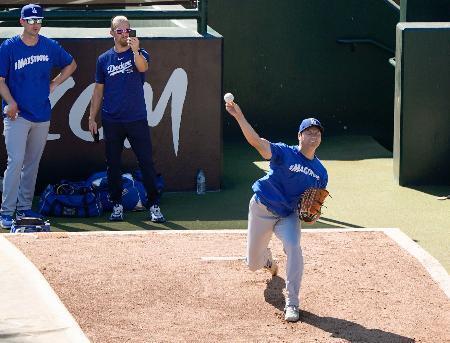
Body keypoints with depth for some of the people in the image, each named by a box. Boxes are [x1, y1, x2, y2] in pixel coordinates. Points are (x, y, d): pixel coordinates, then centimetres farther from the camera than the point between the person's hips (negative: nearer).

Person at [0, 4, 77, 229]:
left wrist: (54, 84, 8)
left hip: (42, 115, 4)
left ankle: (24, 209, 18)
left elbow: (71, 64, 21)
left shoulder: (50, 47, 6)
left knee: (32, 164, 9)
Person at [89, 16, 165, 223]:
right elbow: (98, 90, 13)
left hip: (137, 120, -2)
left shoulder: (139, 54, 3)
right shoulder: (104, 59, 9)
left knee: (146, 163, -4)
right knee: (113, 165, 6)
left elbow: (143, 67, -21)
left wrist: (135, 51, -40)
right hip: (112, 122, 2)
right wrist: (92, 117, 9)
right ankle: (117, 205, 15)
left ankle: (153, 205, 0)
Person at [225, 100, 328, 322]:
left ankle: (292, 304, -19)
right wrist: (239, 117, -47)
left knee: (293, 248, -29)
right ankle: (267, 259, 54)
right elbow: (256, 141, -31)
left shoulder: (321, 172, 0)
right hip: (262, 210, -2)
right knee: (253, 264, 10)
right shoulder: (285, 153, -15)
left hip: (289, 216, 2)